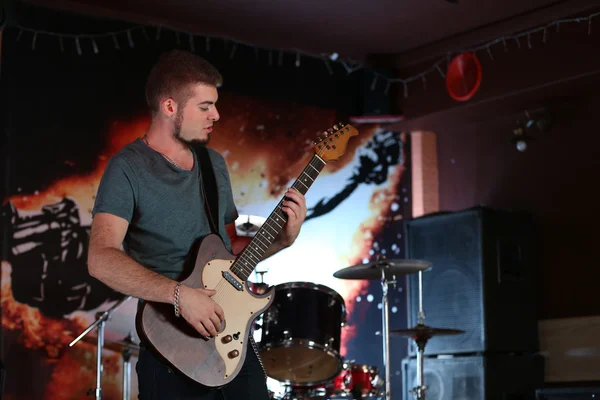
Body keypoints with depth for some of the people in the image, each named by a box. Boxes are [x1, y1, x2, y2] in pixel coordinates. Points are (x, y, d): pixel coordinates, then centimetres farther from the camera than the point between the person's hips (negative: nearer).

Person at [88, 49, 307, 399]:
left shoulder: (215, 163, 11)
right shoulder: (128, 168, -10)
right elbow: (101, 259, -22)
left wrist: (282, 239, 2)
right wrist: (179, 294, -29)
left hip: (234, 337, 6)